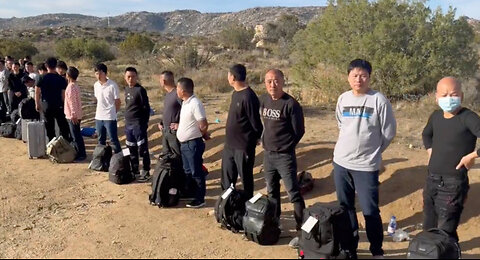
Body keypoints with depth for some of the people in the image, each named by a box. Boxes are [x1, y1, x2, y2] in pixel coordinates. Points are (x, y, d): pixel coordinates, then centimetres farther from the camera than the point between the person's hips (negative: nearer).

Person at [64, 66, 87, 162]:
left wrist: (73, 115, -21)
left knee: (76, 136, -2)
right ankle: (79, 153, 26)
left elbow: (72, 102, -22)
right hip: (74, 115, 10)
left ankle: (81, 155, 4)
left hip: (73, 116, -10)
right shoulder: (74, 86, 11)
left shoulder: (71, 87, -19)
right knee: (76, 135, 17)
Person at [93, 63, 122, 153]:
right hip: (98, 117, 6)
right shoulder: (96, 85, 6)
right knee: (101, 140, 16)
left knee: (114, 140, -1)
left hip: (110, 118, -6)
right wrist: (99, 112, 8)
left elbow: (118, 102, -7)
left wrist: (112, 112, 1)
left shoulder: (112, 85, -13)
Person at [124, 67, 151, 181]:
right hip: (128, 124, 8)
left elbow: (146, 108, -11)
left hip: (138, 124, -8)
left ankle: (146, 172, 9)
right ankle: (134, 170, 26)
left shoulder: (140, 90, -11)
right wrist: (126, 121, 16)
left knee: (142, 149, -1)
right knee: (132, 149, 15)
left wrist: (145, 123, -12)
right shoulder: (127, 89, 12)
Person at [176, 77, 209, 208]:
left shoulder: (195, 103, -22)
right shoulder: (185, 102, 9)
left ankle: (200, 199, 14)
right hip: (184, 144, 10)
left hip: (193, 144, -10)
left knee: (196, 173, 2)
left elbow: (204, 125, -23)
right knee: (188, 171, 21)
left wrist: (202, 135, -7)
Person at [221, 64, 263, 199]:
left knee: (246, 178, 8)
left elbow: (256, 122, -17)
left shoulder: (248, 97, -22)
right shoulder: (235, 93, 8)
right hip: (230, 145, 9)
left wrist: (257, 138, -5)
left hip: (243, 147, -9)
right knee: (227, 177, 19)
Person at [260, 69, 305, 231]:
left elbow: (299, 131, -11)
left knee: (293, 192, -3)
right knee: (271, 191, 19)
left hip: (284, 156, -7)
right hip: (268, 154, 7)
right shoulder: (263, 100, 4)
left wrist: (285, 147, -2)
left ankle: (302, 225, 7)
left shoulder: (291, 104, -16)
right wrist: (266, 142, 12)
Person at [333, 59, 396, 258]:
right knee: (345, 208, 15)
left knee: (370, 211, 1)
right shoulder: (343, 99, 4)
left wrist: (372, 151, 4)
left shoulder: (378, 100, -11)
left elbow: (389, 132, -5)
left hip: (366, 165, -5)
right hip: (340, 162, 5)